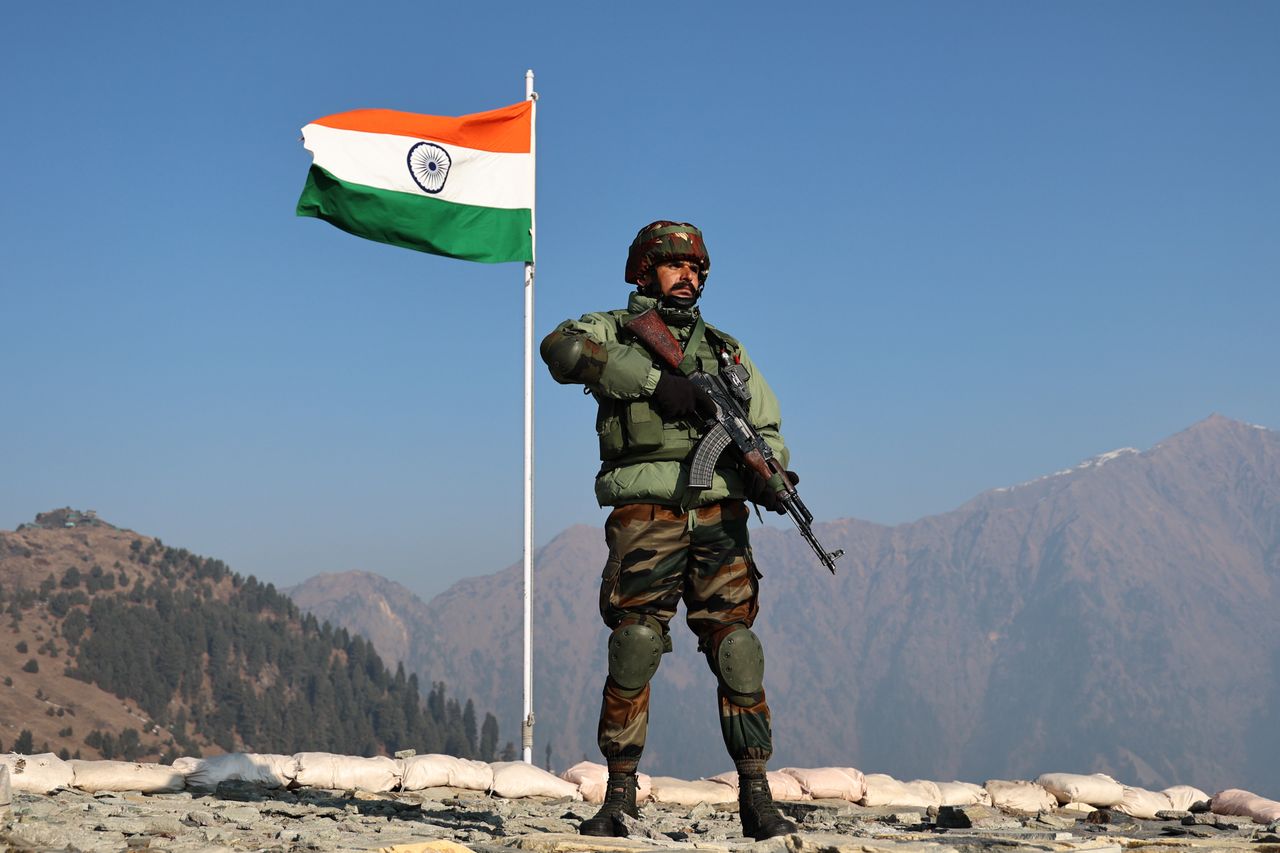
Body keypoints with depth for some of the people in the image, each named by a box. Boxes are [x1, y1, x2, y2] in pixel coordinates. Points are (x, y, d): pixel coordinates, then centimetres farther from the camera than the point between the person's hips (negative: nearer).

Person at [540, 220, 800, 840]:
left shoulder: (725, 349, 23)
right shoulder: (612, 332, 11)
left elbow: (765, 427, 19)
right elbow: (562, 347, -13)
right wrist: (654, 378, -20)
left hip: (719, 515, 3)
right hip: (645, 512, -3)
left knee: (737, 651, -4)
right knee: (633, 649, -7)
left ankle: (756, 796, 0)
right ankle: (620, 795, 3)